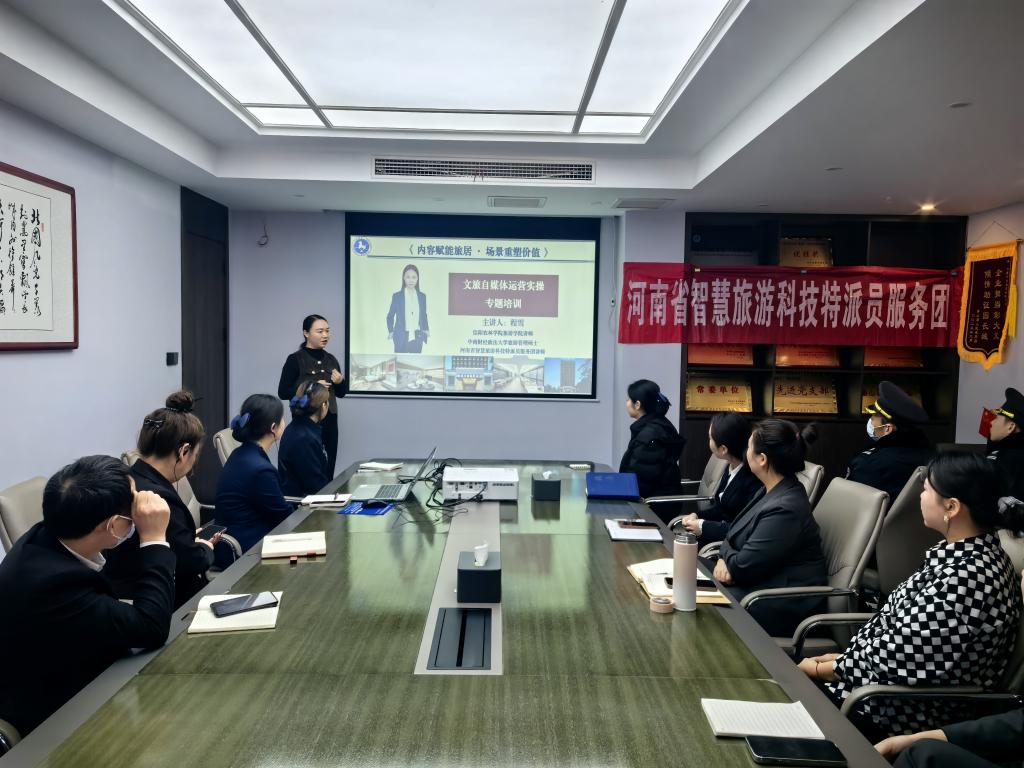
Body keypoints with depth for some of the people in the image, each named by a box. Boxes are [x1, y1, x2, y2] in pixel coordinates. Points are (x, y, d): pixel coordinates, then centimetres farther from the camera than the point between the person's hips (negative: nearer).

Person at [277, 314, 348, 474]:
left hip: (329, 421, 5)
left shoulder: (331, 359, 10)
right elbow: (283, 392, -9)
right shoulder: (295, 359, -6)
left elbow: (341, 393, 16)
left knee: (328, 472, 6)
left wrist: (341, 382, -5)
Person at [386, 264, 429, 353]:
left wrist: (426, 330, 2)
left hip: (417, 337, 3)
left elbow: (423, 315, 12)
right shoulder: (397, 296, -2)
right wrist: (390, 331, 0)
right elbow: (390, 316, 6)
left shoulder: (422, 296, 5)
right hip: (402, 337, -2)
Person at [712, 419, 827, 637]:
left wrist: (724, 556, -1)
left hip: (785, 607, -9)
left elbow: (741, 567, -22)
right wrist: (726, 559, -11)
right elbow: (735, 535, 9)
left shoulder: (785, 509, -27)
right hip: (763, 582, 9)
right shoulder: (774, 491, 4)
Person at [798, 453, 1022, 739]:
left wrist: (820, 669, -12)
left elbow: (898, 657, -26)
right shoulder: (963, 553, 1)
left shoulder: (967, 577, -29)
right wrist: (844, 656, 4)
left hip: (914, 710, -8)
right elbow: (895, 619, 9)